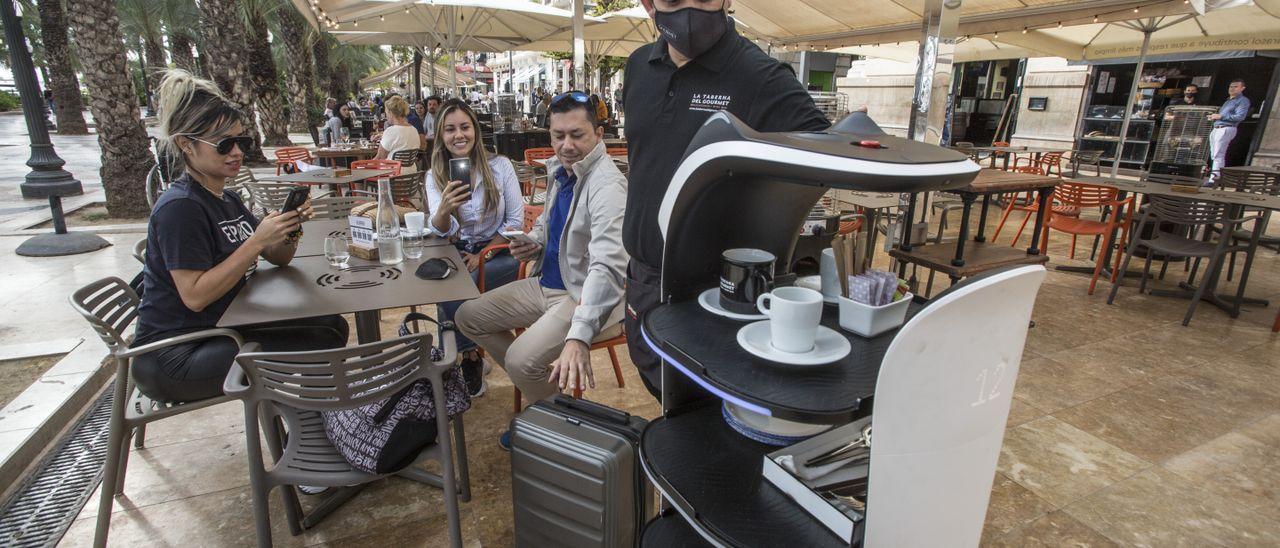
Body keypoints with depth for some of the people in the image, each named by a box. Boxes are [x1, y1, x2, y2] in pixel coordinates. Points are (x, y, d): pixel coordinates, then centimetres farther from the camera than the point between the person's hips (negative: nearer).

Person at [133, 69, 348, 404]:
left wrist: (290, 229, -9)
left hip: (223, 328, 9)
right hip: (175, 357, -9)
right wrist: (257, 241, -25)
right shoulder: (179, 207, -17)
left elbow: (279, 259, 12)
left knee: (333, 324, 1)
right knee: (320, 345, -20)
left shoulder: (227, 200, 11)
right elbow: (195, 296, -23)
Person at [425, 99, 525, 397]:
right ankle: (471, 357, -5)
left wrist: (483, 255, -13)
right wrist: (444, 210, -35)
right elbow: (439, 231, -11)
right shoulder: (435, 176, 2)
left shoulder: (500, 166, -5)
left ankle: (468, 356, 0)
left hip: (498, 252, -2)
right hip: (457, 255, 3)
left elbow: (516, 220, -5)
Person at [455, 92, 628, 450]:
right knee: (469, 317, 12)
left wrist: (579, 337, -47)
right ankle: (545, 386, 19)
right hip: (547, 283, 10)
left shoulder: (607, 185, -25)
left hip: (586, 296, -10)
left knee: (522, 360, -28)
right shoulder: (561, 170, 5)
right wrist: (534, 240, 1)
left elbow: (607, 268, -38)